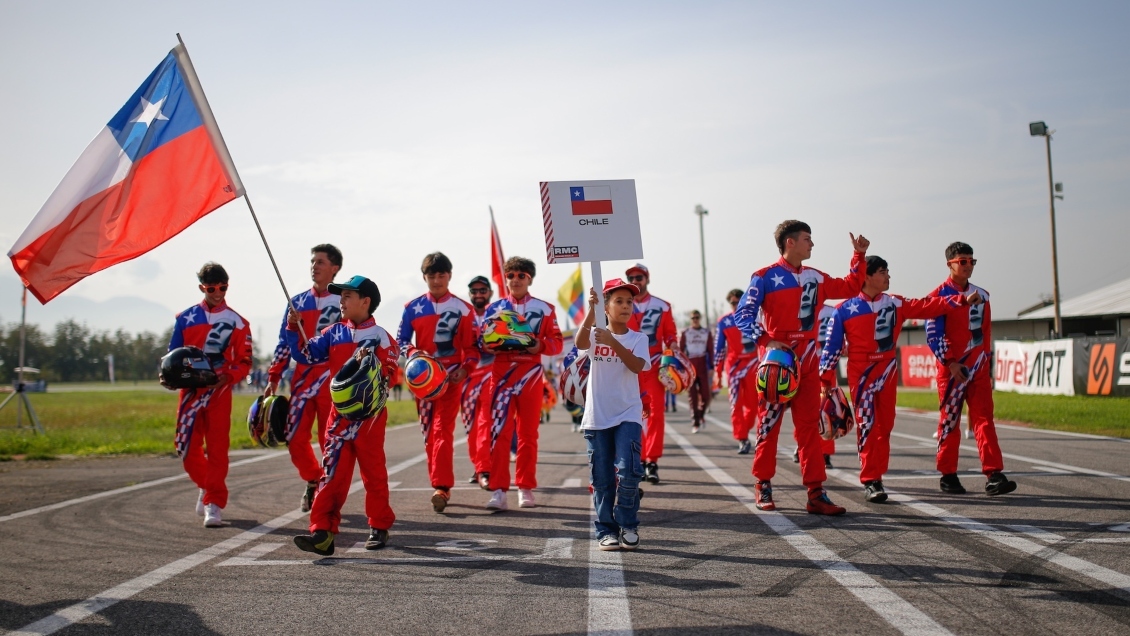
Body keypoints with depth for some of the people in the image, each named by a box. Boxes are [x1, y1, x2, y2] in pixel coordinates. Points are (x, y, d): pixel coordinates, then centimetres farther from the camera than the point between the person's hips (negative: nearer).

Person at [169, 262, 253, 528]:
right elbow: (173, 355, 11)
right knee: (187, 446, 3)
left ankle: (214, 503, 0)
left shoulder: (237, 323, 4)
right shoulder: (185, 318, 8)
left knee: (217, 447, -5)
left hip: (219, 391, -2)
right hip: (191, 390, 2)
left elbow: (244, 361, 3)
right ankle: (206, 485, 28)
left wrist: (229, 376, -16)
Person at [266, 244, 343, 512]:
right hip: (302, 376, 4)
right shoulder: (297, 302, 12)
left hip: (333, 378, -4)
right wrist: (273, 378, 9)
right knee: (295, 437, 0)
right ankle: (313, 480, 23)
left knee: (331, 439, -1)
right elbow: (285, 343, 14)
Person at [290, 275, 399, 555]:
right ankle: (322, 532, -6)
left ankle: (379, 527, 21)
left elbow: (388, 376, -9)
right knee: (332, 472, -2)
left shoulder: (380, 337, -5)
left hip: (370, 414, -4)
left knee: (373, 470, 7)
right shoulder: (334, 333, 9)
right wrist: (293, 329, -2)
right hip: (340, 411, 4)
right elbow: (304, 355, 8)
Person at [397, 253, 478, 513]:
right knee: (428, 432, 6)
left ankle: (442, 488, -19)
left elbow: (472, 346, 3)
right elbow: (401, 340, 8)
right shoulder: (412, 308, 6)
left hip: (451, 376, -3)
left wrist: (465, 368, -14)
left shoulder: (463, 309, 1)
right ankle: (441, 485, 16)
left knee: (443, 430, -14)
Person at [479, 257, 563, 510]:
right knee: (499, 431, -7)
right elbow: (482, 340, 10)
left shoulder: (544, 309, 6)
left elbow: (557, 342, 3)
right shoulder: (494, 308, 9)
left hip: (531, 375, 0)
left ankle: (526, 488, 15)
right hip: (501, 374, 0)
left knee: (528, 433, 6)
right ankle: (499, 490, -7)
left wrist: (541, 346, -16)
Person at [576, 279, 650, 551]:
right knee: (602, 478, 4)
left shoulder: (638, 339, 4)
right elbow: (580, 343, -21)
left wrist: (613, 342, -25)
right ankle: (606, 531, 14)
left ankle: (628, 526, 3)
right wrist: (591, 310, -31)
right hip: (597, 416, 0)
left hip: (628, 415, 0)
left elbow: (637, 366, -15)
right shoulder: (595, 334, 3)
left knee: (628, 471, -14)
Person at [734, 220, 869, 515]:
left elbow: (851, 288, 24)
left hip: (807, 362, 5)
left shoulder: (815, 277, 12)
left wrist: (859, 255, 16)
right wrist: (766, 341, -22)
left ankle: (816, 493, 2)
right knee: (769, 424, 3)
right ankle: (763, 486, 15)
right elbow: (743, 315, -11)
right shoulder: (765, 277, -6)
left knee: (809, 426, 2)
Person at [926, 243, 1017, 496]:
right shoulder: (939, 295, -4)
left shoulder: (981, 295, 13)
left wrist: (988, 368, 15)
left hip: (978, 369, 4)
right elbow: (932, 335, -10)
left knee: (984, 418, -3)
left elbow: (986, 334, 17)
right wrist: (950, 363, -17)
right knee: (950, 420, 3)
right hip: (951, 369, -4)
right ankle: (948, 476, 12)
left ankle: (993, 476, -8)